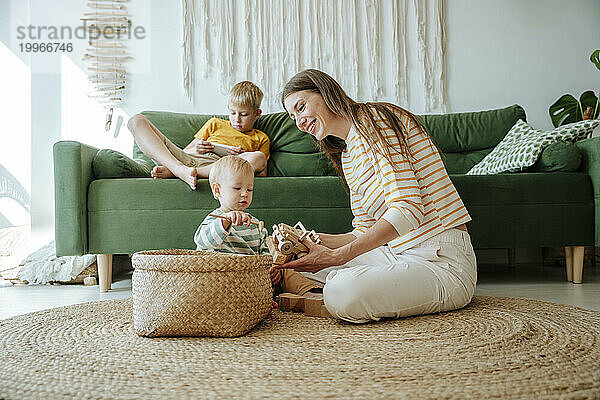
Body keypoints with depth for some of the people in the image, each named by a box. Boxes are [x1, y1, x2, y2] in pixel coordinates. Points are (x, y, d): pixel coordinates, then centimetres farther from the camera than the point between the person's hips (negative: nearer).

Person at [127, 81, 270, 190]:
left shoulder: (260, 139, 24)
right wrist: (195, 149, 2)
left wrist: (243, 159, -4)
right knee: (137, 120, -8)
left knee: (259, 158, -36)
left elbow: (262, 175, 12)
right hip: (187, 159, 2)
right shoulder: (215, 124, 30)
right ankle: (180, 169, -34)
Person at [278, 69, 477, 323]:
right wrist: (312, 239, -2)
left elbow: (407, 209, -21)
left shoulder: (374, 118, -9)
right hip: (399, 253, 9)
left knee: (343, 295, -32)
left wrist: (338, 256, -23)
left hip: (443, 259, -9)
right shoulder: (347, 157, 18)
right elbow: (365, 232, 14)